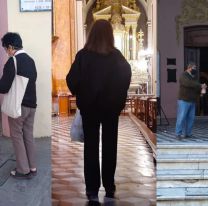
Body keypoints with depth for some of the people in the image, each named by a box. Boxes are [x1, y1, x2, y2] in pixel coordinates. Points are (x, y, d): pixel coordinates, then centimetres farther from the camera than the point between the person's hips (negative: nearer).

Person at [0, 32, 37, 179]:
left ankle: (23, 170, 10)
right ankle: (32, 168, 21)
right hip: (31, 104, 7)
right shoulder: (30, 60, 7)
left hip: (18, 105, -7)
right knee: (29, 135, 14)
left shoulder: (12, 61, -16)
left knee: (17, 136, 5)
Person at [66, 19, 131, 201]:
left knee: (91, 147, 10)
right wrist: (119, 98, 9)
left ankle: (92, 189, 12)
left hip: (89, 106, -1)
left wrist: (79, 94, 6)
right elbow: (127, 78, -5)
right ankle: (109, 187, 22)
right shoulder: (117, 56, -9)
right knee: (109, 146, 13)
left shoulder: (83, 55, -12)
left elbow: (72, 80, -13)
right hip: (112, 106, 1)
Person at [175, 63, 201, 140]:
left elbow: (197, 87, 17)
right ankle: (178, 134, -3)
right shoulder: (184, 76, -8)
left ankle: (188, 133, 14)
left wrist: (200, 92, -5)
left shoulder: (194, 77, 18)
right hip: (184, 101, -8)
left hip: (192, 101, 8)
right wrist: (200, 86, -27)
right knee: (181, 118, -8)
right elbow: (189, 83, -26)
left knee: (191, 118, 6)